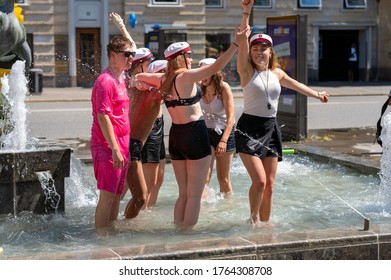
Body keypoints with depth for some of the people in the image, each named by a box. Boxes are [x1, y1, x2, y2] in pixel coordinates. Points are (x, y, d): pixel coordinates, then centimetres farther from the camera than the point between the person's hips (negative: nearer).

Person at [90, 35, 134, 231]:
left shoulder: (121, 79, 16)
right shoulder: (106, 81, -14)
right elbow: (102, 116, -20)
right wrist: (115, 149, -22)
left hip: (120, 146, 9)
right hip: (107, 147, -9)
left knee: (117, 195, 14)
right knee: (108, 196, -6)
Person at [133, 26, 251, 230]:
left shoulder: (163, 79, 8)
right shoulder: (186, 76, -12)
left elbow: (138, 77, 25)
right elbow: (216, 67, -18)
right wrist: (236, 43, -17)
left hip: (175, 136, 7)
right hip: (195, 134, -7)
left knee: (183, 193, 16)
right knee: (195, 195, -1)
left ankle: (179, 231, 18)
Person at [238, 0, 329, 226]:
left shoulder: (277, 73, 10)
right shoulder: (247, 71, -6)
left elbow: (296, 85, 27)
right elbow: (242, 42, -19)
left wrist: (317, 95, 36)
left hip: (271, 129, 5)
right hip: (249, 128, -5)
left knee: (270, 184, 5)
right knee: (259, 180, -15)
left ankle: (265, 223, 17)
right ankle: (254, 219, 8)